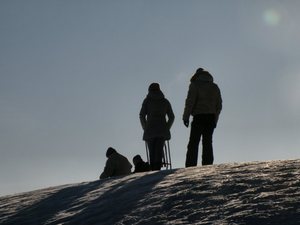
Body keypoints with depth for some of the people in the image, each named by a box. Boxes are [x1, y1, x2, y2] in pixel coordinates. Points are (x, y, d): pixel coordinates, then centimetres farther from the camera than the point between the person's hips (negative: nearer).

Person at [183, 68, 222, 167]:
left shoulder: (195, 85, 0)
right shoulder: (214, 87, 17)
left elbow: (190, 101, -8)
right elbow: (219, 105, 17)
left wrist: (186, 116, -5)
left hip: (199, 117, -5)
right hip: (211, 117, 5)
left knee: (193, 143, -5)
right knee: (207, 142, 8)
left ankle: (191, 166, -13)